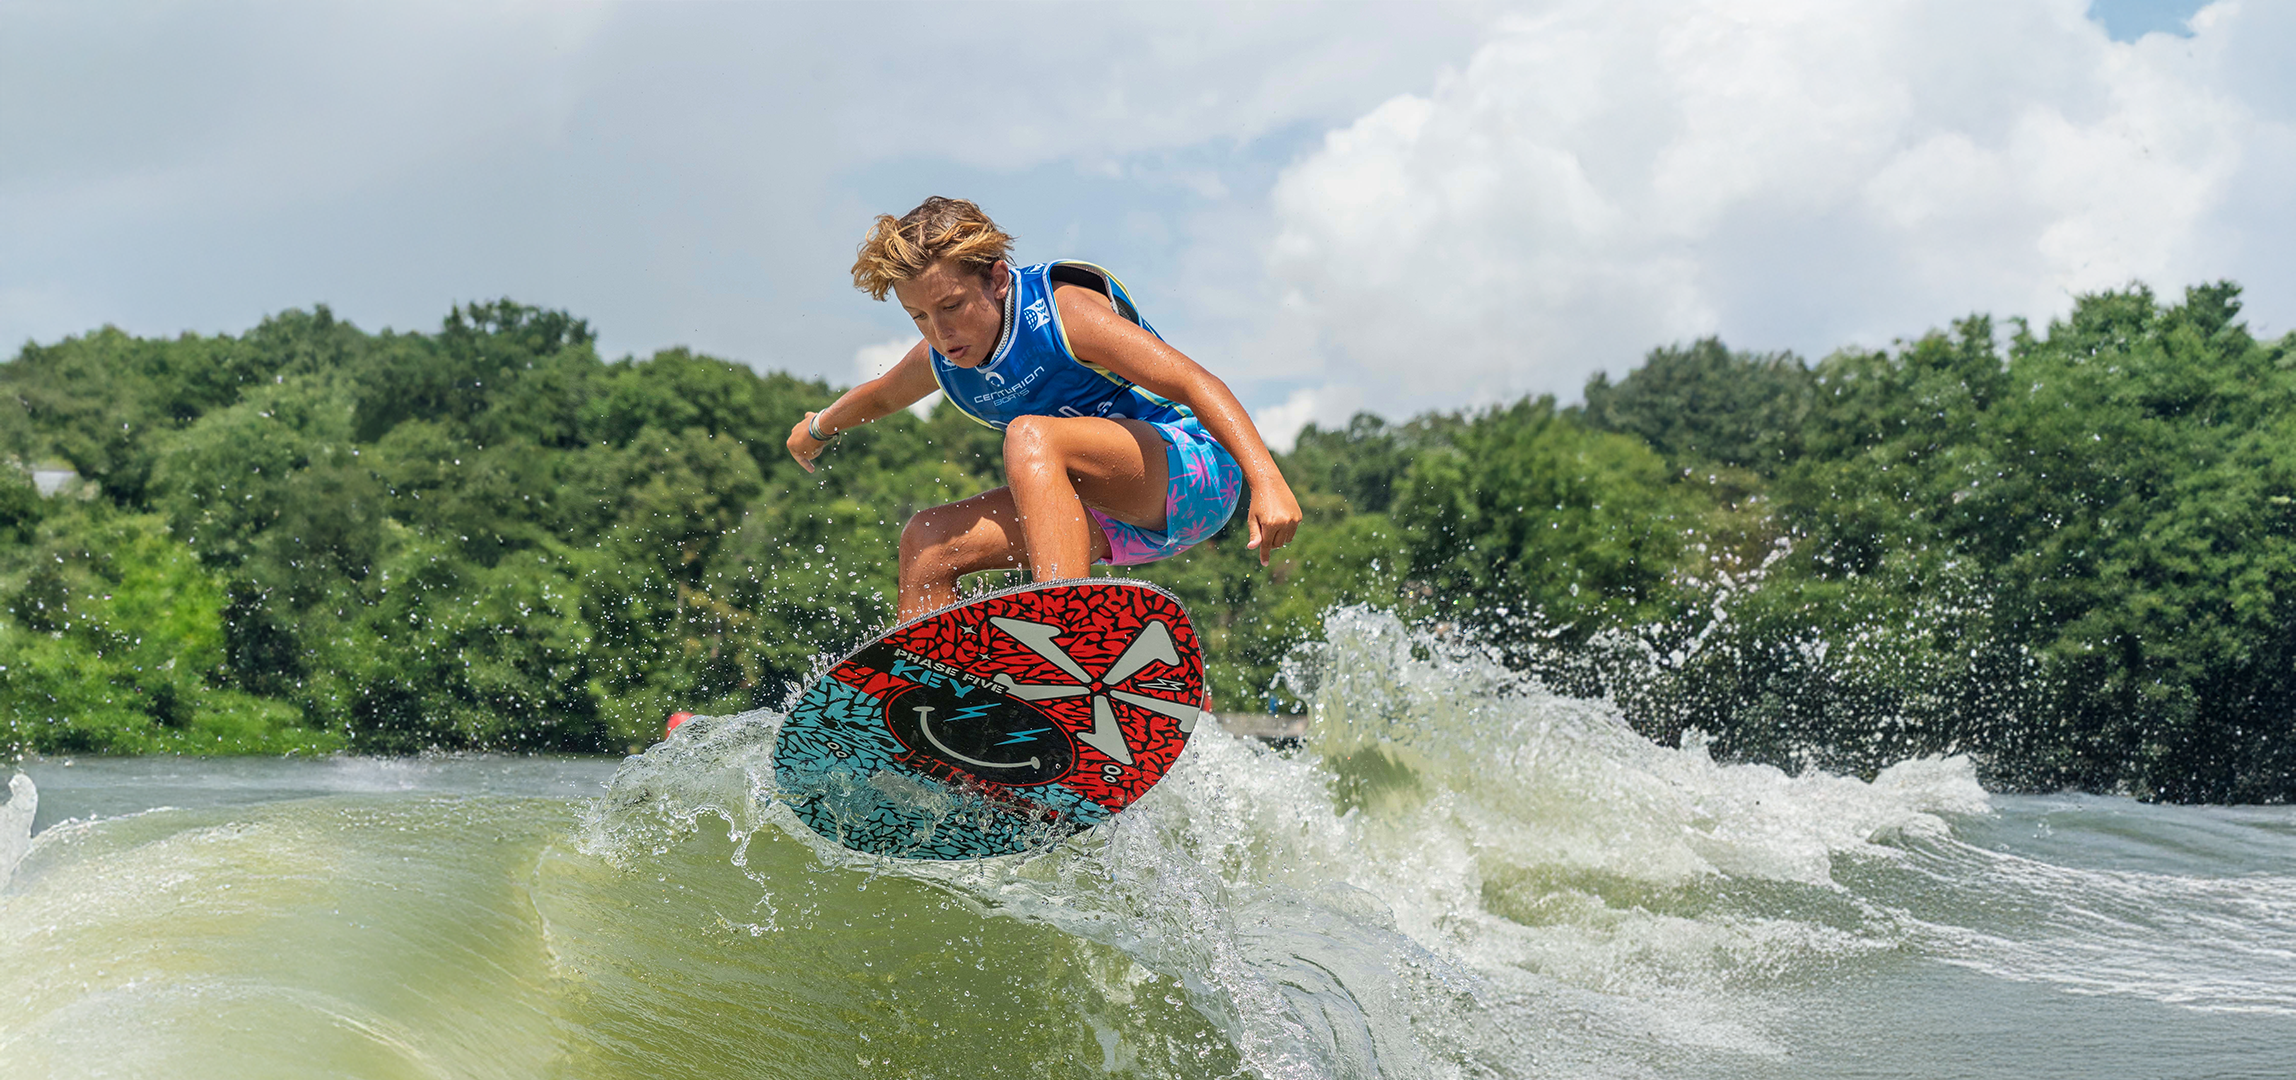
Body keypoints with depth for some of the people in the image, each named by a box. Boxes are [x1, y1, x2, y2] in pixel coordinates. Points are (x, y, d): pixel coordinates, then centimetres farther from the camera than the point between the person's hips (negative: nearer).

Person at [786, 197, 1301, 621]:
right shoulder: (938, 362, 0)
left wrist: (1267, 482, -38)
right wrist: (820, 427, 44)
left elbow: (1196, 383, -27)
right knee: (928, 541, -2)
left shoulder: (1061, 311, -21)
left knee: (1030, 437, -33)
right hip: (1120, 520, 8)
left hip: (1191, 471, -8)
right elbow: (881, 396, 26)